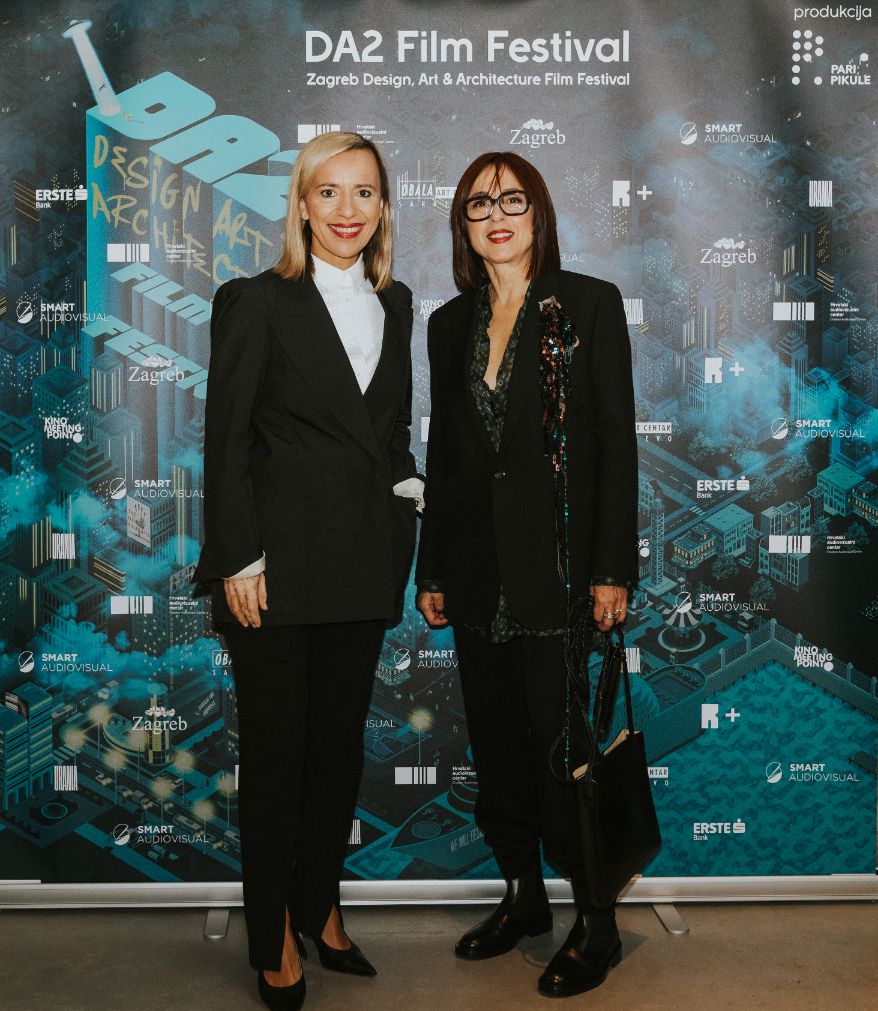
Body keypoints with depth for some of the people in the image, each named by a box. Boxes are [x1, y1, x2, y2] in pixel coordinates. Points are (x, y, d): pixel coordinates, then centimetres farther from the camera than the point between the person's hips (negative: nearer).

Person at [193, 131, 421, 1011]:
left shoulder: (394, 304, 12)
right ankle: (274, 938, 24)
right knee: (276, 746, 6)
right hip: (280, 558, -5)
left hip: (364, 560, 5)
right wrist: (238, 558, -13)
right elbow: (225, 440, -8)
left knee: (340, 740, 14)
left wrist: (407, 484, 1)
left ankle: (320, 908, 33)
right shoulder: (255, 302, -4)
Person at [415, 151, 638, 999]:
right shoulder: (449, 323, 11)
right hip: (478, 570, 5)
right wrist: (432, 571, 10)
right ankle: (522, 896, 32)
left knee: (566, 744, 0)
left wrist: (611, 569, -13)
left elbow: (615, 440, -7)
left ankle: (595, 924, 18)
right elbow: (442, 453, 12)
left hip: (560, 562, -5)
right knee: (498, 745, 13)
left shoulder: (589, 303, -2)